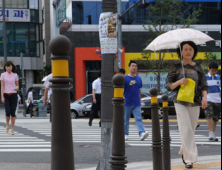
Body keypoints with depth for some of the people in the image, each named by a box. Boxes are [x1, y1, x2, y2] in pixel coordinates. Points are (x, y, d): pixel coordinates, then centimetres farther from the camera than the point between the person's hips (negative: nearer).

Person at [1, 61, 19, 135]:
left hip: (13, 95, 1)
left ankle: (12, 129, 6)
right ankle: (7, 125, 16)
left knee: (13, 113, -2)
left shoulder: (15, 75, 6)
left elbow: (17, 85, 12)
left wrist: (16, 88, -13)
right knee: (8, 112, -11)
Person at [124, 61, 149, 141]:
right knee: (126, 119, 7)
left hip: (137, 103, 2)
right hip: (127, 103, -2)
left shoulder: (139, 79, 10)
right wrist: (122, 97, -20)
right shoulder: (125, 78, -2)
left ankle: (142, 133, -20)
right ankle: (125, 134, 17)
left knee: (138, 118, -9)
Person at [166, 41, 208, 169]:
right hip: (181, 103, -2)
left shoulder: (198, 67, 6)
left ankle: (184, 152, 33)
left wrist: (204, 97, -12)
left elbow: (204, 85, 5)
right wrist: (179, 82, -16)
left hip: (195, 104, 3)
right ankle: (190, 159, -8)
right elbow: (168, 85, 3)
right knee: (186, 130, -11)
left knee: (191, 130, 9)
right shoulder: (176, 68, 1)